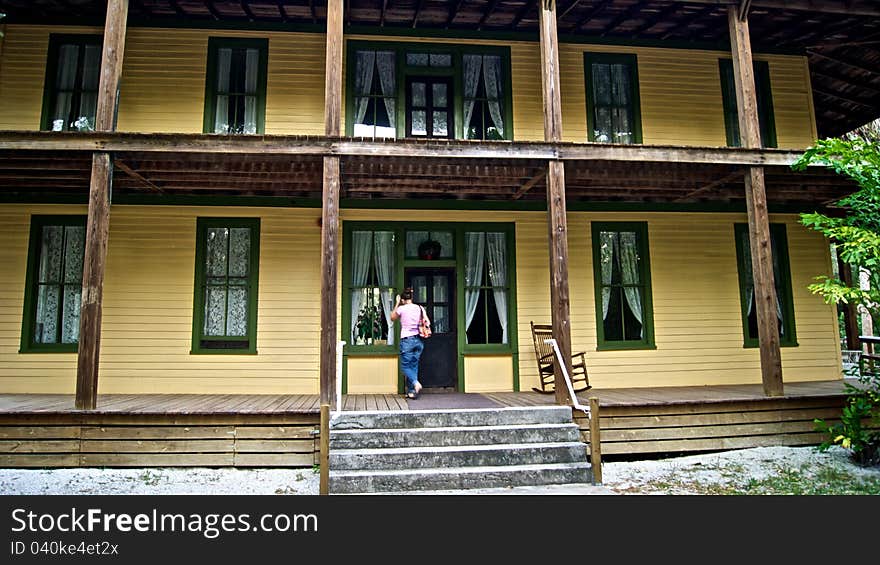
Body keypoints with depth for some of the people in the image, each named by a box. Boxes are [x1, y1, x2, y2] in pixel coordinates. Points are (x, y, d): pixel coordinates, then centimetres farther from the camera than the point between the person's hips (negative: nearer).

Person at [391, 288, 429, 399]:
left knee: (405, 366, 3)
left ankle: (416, 383, -23)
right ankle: (411, 391, 12)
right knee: (414, 366, 12)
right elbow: (427, 323, 4)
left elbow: (393, 318, 13)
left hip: (406, 340, -4)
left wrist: (397, 303, 15)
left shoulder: (401, 308, -6)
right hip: (418, 340, 5)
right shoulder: (420, 308, 5)